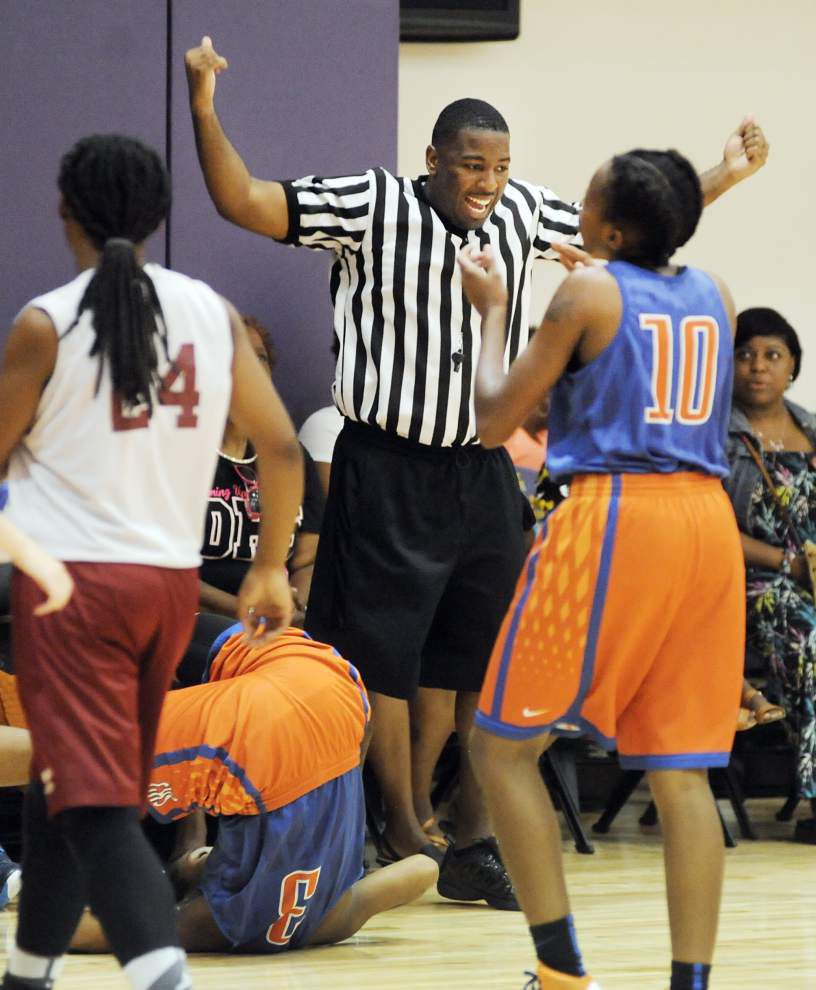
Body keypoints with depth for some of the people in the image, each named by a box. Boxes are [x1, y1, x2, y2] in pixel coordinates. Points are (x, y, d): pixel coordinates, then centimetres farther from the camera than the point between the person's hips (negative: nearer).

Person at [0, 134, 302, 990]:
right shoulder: (213, 314, 4)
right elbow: (283, 450, 5)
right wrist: (270, 569, 15)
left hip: (69, 578, -5)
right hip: (171, 577, 5)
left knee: (97, 806, -8)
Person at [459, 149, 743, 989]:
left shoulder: (588, 291, -2)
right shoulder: (714, 298, 14)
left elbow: (495, 421, 3)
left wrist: (493, 310, 18)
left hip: (612, 514, -6)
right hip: (707, 517, 6)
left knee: (502, 745, 5)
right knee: (681, 773, 7)